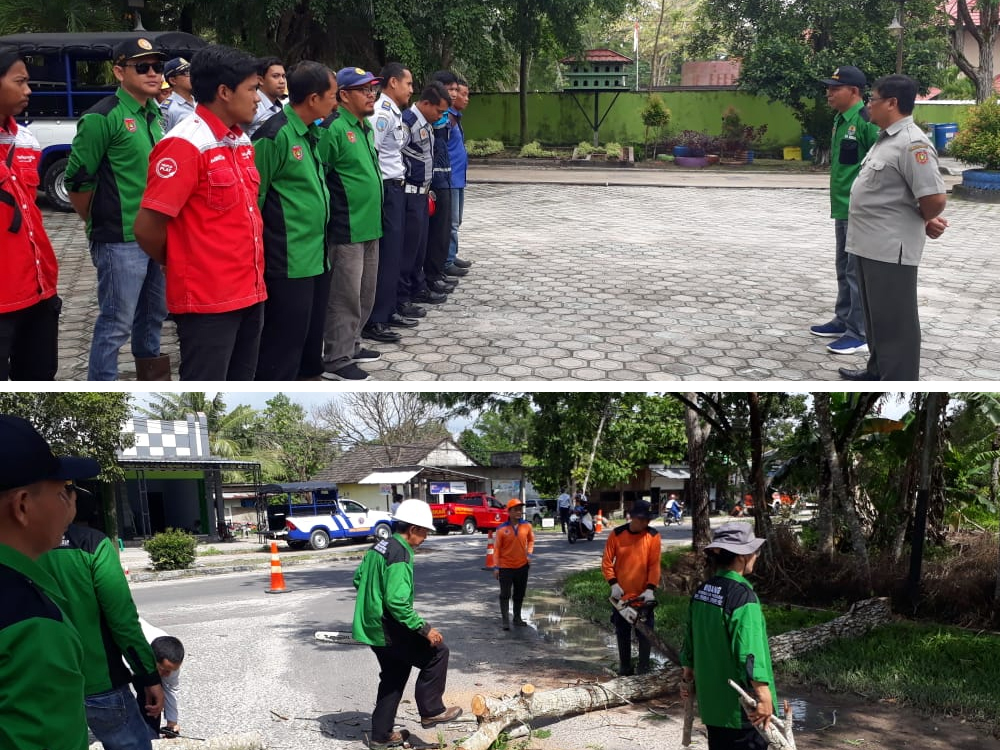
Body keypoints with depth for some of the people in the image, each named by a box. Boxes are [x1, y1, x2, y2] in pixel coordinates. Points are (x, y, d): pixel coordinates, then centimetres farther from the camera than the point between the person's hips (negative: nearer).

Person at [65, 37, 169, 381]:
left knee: (152, 315, 20)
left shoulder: (155, 114, 10)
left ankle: (150, 376, 38)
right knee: (116, 324, -2)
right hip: (121, 241, -7)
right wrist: (99, 223, 0)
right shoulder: (103, 117, -13)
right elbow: (77, 180, -12)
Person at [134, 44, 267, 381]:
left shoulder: (241, 143, 11)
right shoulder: (186, 145, -16)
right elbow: (147, 227, -16)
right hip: (207, 298, -8)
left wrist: (250, 271, 12)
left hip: (249, 292, 8)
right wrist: (180, 265, 1)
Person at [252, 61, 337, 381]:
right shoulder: (274, 136, -16)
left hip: (317, 257, 9)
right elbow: (254, 198, -14)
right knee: (283, 342, -3)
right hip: (289, 263, -9)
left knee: (311, 335, 18)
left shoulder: (311, 133, 11)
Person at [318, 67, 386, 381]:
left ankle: (351, 345, 30)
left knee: (365, 293, 17)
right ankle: (336, 360, 5)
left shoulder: (366, 128, 13)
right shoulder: (334, 129, -15)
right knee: (345, 296, -3)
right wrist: (330, 213, -14)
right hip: (347, 228, -9)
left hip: (369, 225, 9)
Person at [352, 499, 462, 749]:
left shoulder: (378, 547, 8)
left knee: (393, 677, 20)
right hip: (389, 631, -10)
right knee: (437, 653, 1)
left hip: (371, 626, 10)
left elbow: (358, 580, 19)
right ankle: (431, 711, 7)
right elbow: (397, 601, -28)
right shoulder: (400, 555, -21)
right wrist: (424, 629, -24)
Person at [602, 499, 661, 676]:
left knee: (645, 633, 2)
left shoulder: (653, 536, -7)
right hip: (622, 595, 1)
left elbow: (655, 565, -9)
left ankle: (643, 667, 12)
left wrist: (650, 589, -18)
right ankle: (625, 666, 24)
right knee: (622, 633, 12)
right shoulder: (616, 534, -5)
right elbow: (607, 561, -3)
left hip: (643, 595, -1)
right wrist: (613, 584, -13)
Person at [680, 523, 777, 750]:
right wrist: (765, 697, -23)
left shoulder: (702, 592, 4)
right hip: (741, 706, -8)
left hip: (711, 701, 8)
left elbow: (691, 642, 12)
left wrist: (688, 679, 22)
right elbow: (750, 652, -24)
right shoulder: (742, 595, -19)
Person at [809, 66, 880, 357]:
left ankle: (860, 334, 3)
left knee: (859, 272, -4)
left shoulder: (866, 121, -17)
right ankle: (844, 321, 31)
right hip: (843, 209, 10)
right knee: (844, 269, 19)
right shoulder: (840, 120, 12)